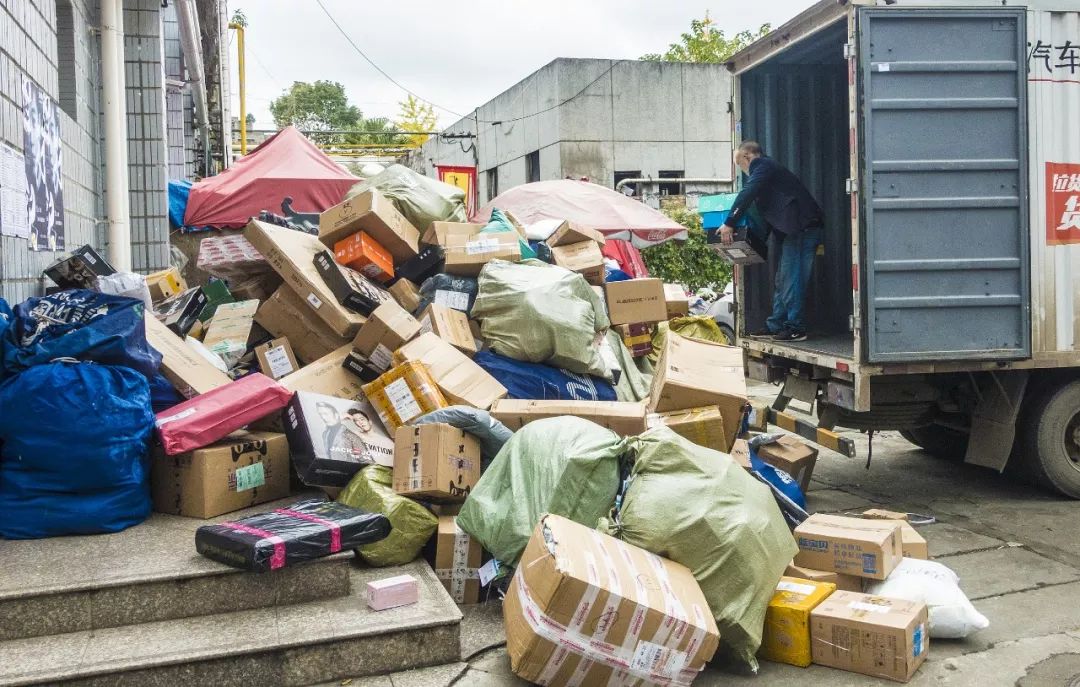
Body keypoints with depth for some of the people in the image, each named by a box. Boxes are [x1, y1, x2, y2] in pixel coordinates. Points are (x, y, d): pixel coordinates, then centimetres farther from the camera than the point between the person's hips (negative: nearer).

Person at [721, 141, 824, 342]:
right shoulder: (768, 167, 26)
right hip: (796, 230, 10)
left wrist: (729, 223, -16)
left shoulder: (762, 166, -4)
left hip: (802, 229, -10)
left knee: (791, 280, -10)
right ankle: (775, 325, 16)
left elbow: (747, 195, -16)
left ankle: (796, 328, -8)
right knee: (783, 280, 12)